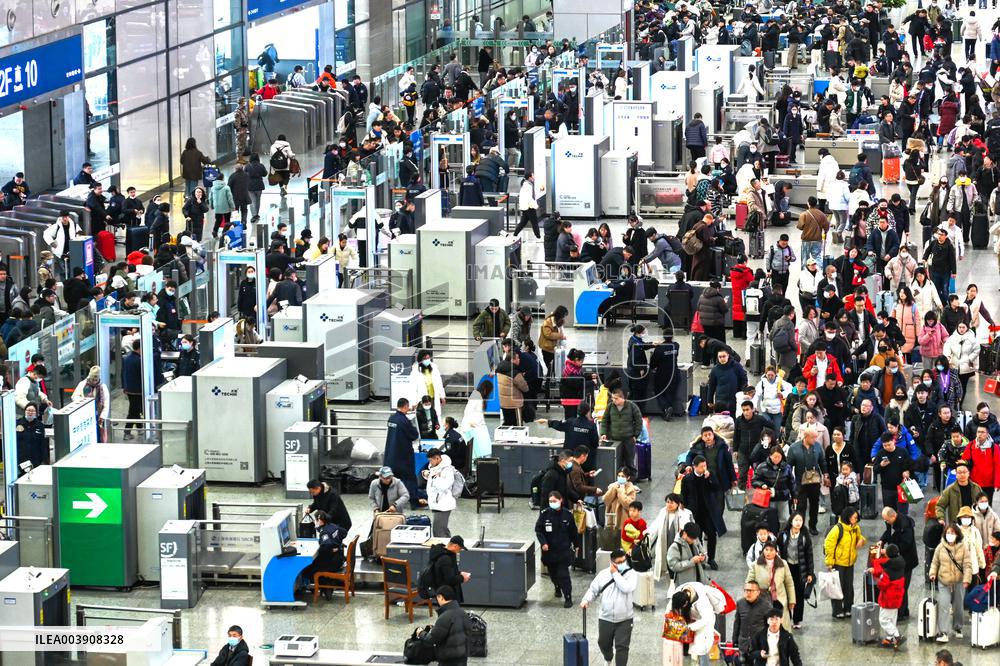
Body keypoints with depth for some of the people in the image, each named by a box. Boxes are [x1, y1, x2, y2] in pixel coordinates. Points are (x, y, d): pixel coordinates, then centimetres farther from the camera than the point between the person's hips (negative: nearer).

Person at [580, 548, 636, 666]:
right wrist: (586, 600, -11)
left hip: (624, 620, -3)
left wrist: (615, 573, -19)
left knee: (622, 647, -7)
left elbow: (627, 588, -27)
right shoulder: (603, 574, -1)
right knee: (604, 643, 20)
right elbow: (593, 589, 8)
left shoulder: (631, 574, -9)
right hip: (605, 618, 3)